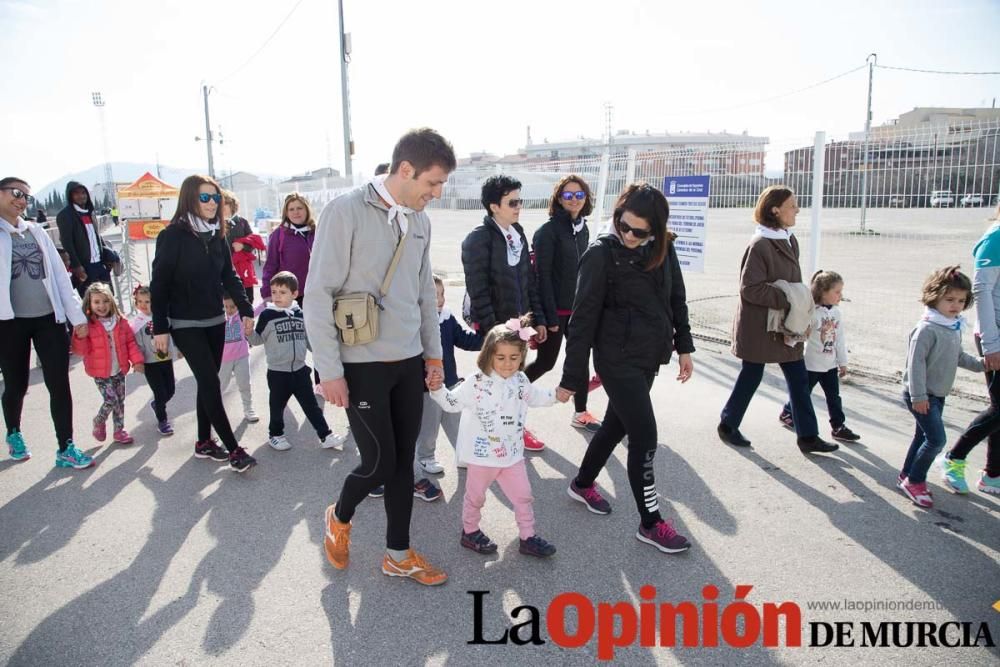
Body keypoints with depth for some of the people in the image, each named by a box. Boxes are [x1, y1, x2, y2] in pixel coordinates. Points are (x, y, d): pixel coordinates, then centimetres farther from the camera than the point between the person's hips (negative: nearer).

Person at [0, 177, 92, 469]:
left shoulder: (36, 231, 10)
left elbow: (59, 274, 8)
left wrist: (77, 314, 5)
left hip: (49, 318, 3)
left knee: (59, 384, -1)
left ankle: (66, 449, 6)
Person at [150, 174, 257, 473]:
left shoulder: (217, 234, 5)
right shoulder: (173, 235, -12)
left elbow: (229, 275, 11)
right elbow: (159, 283, -11)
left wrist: (246, 310, 5)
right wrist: (160, 327, -13)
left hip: (215, 321, 6)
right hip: (185, 324, -6)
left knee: (207, 382, 11)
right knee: (210, 383, -8)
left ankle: (204, 442, 22)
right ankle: (234, 450, -4)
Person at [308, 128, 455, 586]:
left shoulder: (419, 221, 7)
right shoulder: (346, 212, -14)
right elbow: (318, 294, -14)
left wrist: (433, 351, 14)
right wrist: (330, 370, -14)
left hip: (409, 363, 6)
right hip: (362, 365, -6)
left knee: (403, 462, 11)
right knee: (379, 462, -1)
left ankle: (398, 556, 28)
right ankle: (340, 516, 32)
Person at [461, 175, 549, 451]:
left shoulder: (518, 233, 9)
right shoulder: (479, 238, -13)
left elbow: (529, 280, 12)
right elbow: (478, 290, -16)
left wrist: (538, 318, 10)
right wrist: (491, 329, -18)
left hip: (519, 320, 6)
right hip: (494, 324, -6)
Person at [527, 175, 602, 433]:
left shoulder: (583, 229, 8)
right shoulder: (548, 230, -14)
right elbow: (543, 275, -17)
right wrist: (550, 316, -19)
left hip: (578, 308, 7)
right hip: (556, 308, -7)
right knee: (546, 362, 1)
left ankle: (581, 413, 24)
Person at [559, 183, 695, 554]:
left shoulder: (663, 248, 1)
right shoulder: (602, 252, -15)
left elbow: (676, 299, 13)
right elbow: (584, 316, -16)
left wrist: (683, 346, 12)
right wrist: (573, 377, -16)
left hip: (649, 356, 7)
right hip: (618, 358, -6)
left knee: (618, 424, 19)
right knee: (645, 435, -5)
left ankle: (582, 483, 41)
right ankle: (651, 523, 10)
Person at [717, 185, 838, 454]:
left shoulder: (790, 240, 8)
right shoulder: (760, 245, -18)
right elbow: (750, 289, -21)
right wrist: (786, 300, -22)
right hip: (759, 326, -8)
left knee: (799, 379, 10)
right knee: (751, 376, 6)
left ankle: (808, 436, 20)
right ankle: (728, 424, 26)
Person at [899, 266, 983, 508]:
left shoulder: (955, 328, 7)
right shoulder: (927, 328, -21)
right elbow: (916, 361, -23)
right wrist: (918, 396, -23)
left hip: (938, 394, 9)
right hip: (921, 396, -9)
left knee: (924, 436, 16)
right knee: (936, 439, -11)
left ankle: (907, 475, 30)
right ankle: (914, 481, 4)